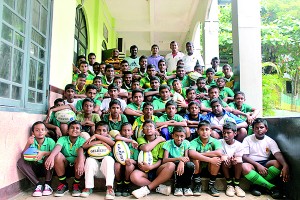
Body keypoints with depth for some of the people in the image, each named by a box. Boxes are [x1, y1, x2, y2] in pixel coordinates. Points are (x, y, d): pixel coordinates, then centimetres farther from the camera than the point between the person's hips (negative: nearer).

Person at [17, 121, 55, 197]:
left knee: (48, 156, -29)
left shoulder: (50, 141, -9)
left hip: (47, 168, -3)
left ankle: (47, 184, -21)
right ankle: (38, 184, -21)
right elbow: (23, 156, -13)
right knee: (20, 161, -19)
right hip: (35, 169, 3)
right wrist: (28, 144, -28)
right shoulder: (31, 142, -4)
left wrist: (44, 153, -39)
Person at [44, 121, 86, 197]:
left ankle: (76, 185, -9)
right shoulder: (63, 139, -2)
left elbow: (81, 150, -27)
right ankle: (63, 184, -10)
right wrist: (51, 156, -49)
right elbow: (57, 147, -25)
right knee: (58, 155, -26)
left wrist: (81, 161, -50)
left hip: (76, 167, -1)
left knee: (81, 157, -31)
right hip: (65, 166, 1)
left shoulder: (82, 141, -4)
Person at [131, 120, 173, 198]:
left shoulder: (161, 141, 6)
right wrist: (158, 140, -6)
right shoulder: (140, 139, 5)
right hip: (143, 170, -1)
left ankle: (147, 188, -25)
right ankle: (158, 187, -19)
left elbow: (160, 160, 0)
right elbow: (145, 148, -18)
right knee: (134, 176, -34)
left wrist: (150, 167, -19)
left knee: (171, 165, -29)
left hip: (156, 169, 1)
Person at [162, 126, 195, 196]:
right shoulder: (168, 143, -12)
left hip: (182, 165, 2)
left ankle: (187, 186, -9)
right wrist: (179, 158, -38)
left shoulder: (186, 143, -5)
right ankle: (178, 187, -12)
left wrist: (182, 162, -39)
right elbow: (164, 160, -23)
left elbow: (187, 158, -14)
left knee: (190, 165, -30)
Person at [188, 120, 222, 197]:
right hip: (198, 168, -1)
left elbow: (219, 153, -31)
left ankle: (211, 185, -8)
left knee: (216, 158, -28)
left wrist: (201, 154, -28)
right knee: (194, 158, -31)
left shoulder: (214, 141, -10)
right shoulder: (194, 142, -14)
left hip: (210, 168, 1)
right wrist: (210, 159, -39)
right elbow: (191, 154, -36)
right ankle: (197, 184, -9)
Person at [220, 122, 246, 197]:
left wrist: (234, 160, -37)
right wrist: (224, 158, -37)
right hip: (224, 167, 0)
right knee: (224, 159, -31)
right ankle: (229, 185, -18)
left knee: (238, 160, -30)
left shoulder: (239, 145, -7)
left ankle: (236, 185, -15)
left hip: (235, 167, 0)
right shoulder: (220, 142, -6)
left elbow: (239, 159, -12)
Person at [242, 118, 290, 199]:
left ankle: (257, 185, -20)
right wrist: (257, 165, -23)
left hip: (265, 164, 2)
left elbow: (278, 154, -14)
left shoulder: (270, 141, 4)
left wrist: (285, 165, -35)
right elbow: (244, 156, -8)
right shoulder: (248, 139, 0)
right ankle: (271, 187, -25)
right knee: (245, 167, -36)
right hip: (252, 164, -2)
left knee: (278, 163, -28)